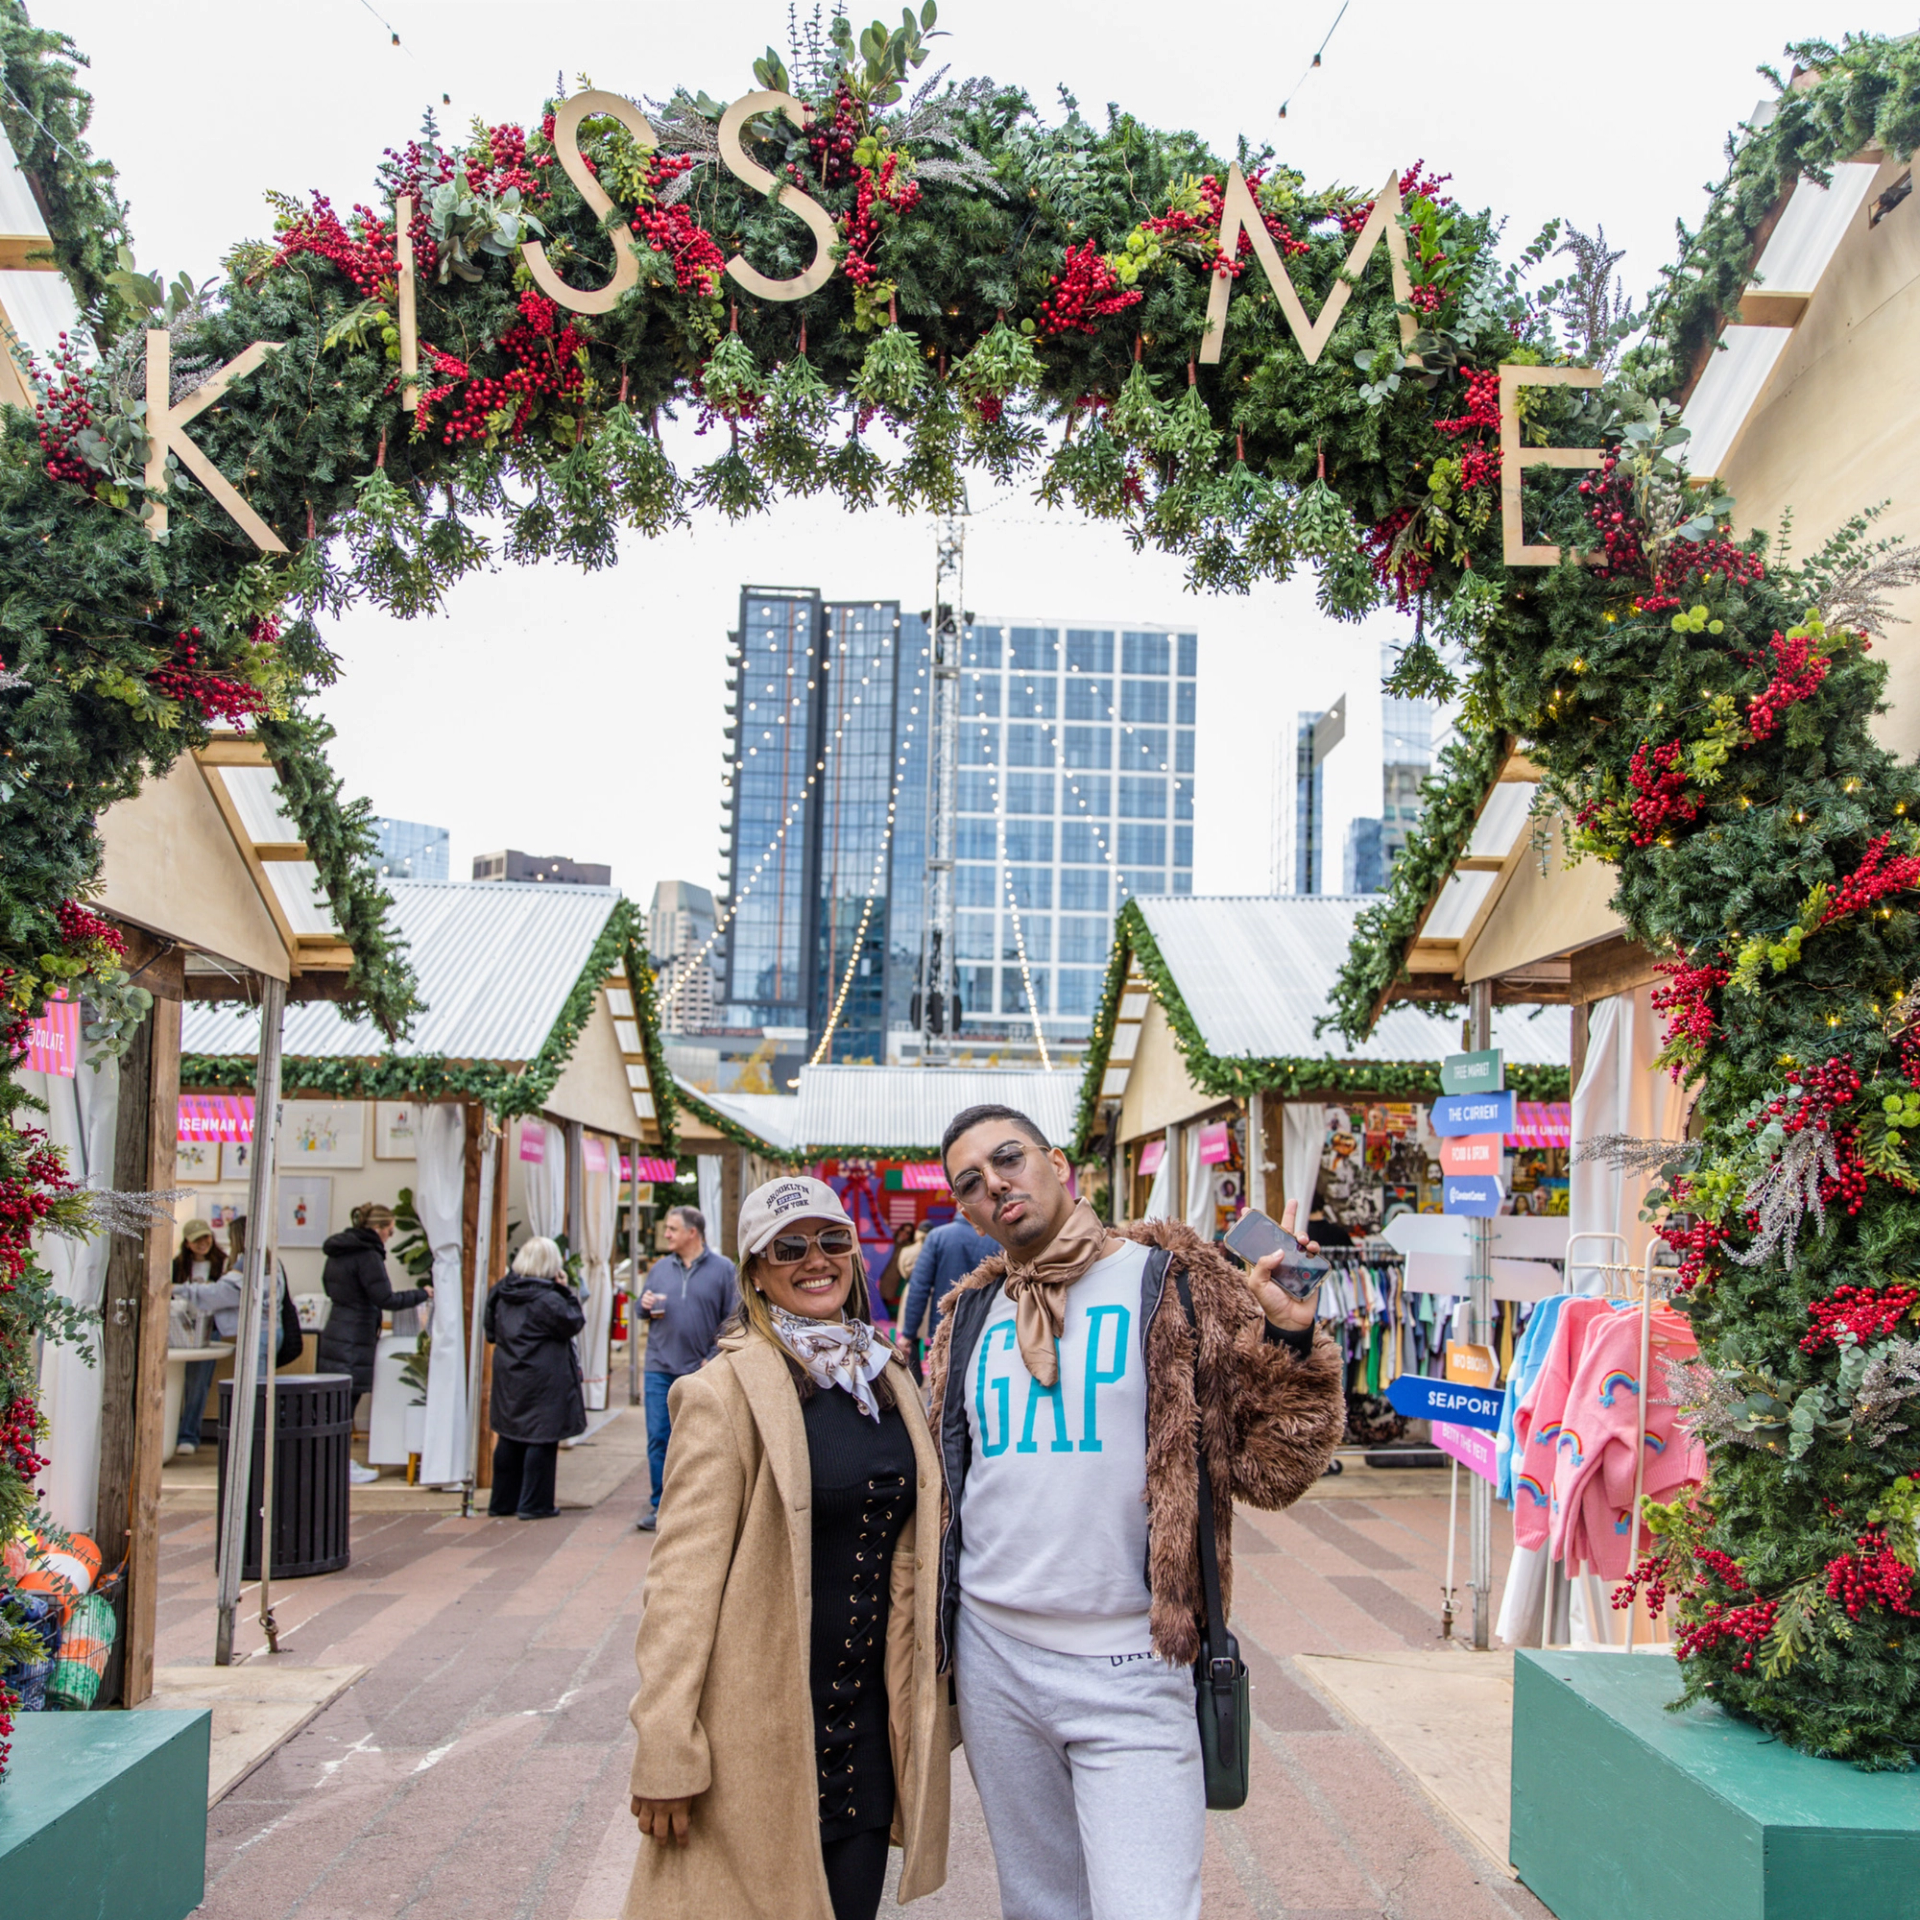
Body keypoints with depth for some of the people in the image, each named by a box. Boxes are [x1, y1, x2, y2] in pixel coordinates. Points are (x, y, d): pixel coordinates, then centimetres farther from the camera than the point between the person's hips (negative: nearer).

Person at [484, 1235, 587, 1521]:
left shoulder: (501, 1294, 6)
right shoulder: (548, 1299, -17)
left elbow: (492, 1332, 14)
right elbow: (574, 1323, -9)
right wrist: (567, 1292, -6)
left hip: (508, 1377, 7)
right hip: (542, 1382, -7)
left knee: (510, 1439, 14)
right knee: (541, 1440, 0)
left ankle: (503, 1501, 20)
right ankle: (534, 1504, 2)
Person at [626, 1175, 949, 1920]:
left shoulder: (889, 1382, 9)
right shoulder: (726, 1391, -12)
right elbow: (683, 1573, -14)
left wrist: (920, 1711, 15)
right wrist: (666, 1755, -17)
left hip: (868, 1725, 6)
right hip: (763, 1736, -6)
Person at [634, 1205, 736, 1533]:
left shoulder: (723, 1269, -2)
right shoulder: (660, 1269, 10)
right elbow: (644, 1307, 21)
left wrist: (715, 1358, -12)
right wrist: (645, 1306, -3)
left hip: (701, 1370, -3)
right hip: (660, 1368, 3)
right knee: (658, 1439, 1)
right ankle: (660, 1506, 9)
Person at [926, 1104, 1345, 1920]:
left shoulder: (1176, 1283, -5)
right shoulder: (969, 1315, 9)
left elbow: (1270, 1471, -6)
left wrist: (1290, 1335, -19)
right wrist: (931, 1638, 13)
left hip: (1129, 1672, -4)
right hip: (992, 1659, 5)